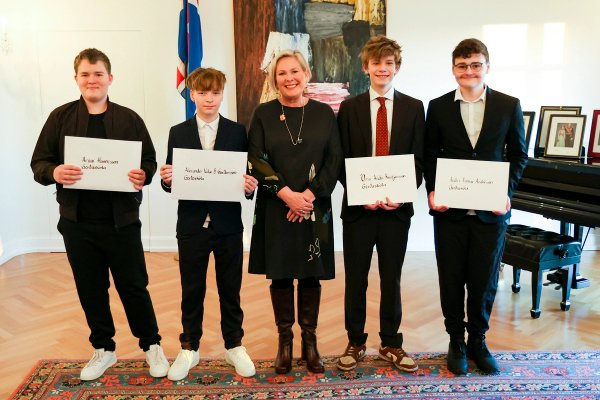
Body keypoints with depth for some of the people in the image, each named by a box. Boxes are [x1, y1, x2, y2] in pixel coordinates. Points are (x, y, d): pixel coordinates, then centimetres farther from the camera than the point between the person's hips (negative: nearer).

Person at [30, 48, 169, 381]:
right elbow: (38, 163, 1)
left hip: (122, 219, -1)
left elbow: (149, 160, 3)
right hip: (77, 221, 2)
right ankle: (103, 348, 32)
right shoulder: (61, 117, 2)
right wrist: (54, 172, -22)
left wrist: (144, 176, -19)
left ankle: (151, 345, 26)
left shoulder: (129, 119, 2)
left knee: (134, 286, 7)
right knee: (91, 289, 13)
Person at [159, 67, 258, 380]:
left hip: (228, 224, 0)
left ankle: (234, 345, 28)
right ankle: (189, 348, 27)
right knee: (191, 290, 11)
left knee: (230, 289, 11)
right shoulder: (178, 133, 4)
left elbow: (246, 175, 1)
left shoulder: (237, 132, 2)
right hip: (192, 224, 1)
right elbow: (171, 181, 3)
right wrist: (166, 179, -19)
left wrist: (250, 186, -21)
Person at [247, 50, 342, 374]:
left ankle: (309, 341, 20)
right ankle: (285, 341, 20)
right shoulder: (264, 114, 3)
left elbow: (334, 160, 0)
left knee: (311, 274, 6)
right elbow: (255, 160, -4)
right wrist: (287, 194, -14)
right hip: (275, 207, 0)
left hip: (314, 207, 1)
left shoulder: (323, 113, 5)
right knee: (280, 274, 6)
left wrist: (309, 194, -11)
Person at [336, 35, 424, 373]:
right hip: (358, 207, 0)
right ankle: (356, 343, 24)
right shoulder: (350, 107, 3)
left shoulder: (413, 108, 5)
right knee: (356, 279, 8)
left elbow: (418, 161, 2)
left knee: (392, 279, 11)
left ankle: (391, 343, 25)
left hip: (397, 207, 1)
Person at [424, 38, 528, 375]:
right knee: (452, 279, 8)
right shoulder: (438, 107, 3)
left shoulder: (509, 106, 2)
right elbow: (430, 155, 7)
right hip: (449, 209, 0)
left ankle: (478, 341, 28)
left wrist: (508, 193, -7)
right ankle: (457, 343, 26)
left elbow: (518, 154, 6)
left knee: (485, 280, 8)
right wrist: (432, 191, -6)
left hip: (491, 209, 0)